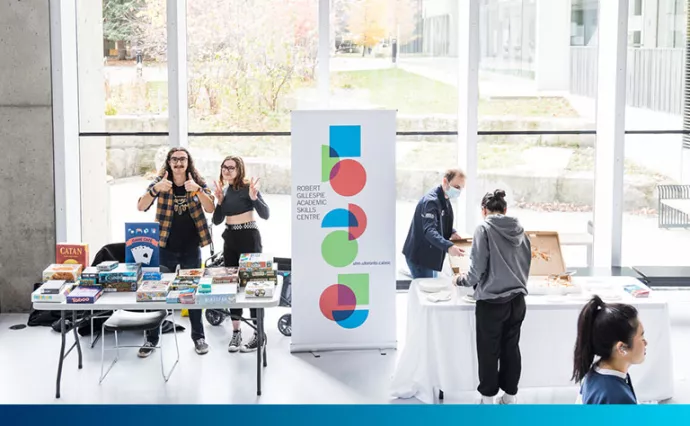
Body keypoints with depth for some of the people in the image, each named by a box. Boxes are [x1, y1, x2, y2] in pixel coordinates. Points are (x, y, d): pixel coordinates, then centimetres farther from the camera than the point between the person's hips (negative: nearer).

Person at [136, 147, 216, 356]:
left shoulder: (198, 182, -3)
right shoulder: (160, 181, -5)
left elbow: (210, 208, -15)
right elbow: (141, 207, -15)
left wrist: (197, 190, -33)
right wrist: (155, 189, -33)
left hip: (191, 248, 0)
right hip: (165, 247, 0)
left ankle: (198, 336, 19)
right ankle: (151, 338, 12)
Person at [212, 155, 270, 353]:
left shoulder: (248, 187, -10)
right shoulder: (224, 190, 8)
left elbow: (265, 214, -17)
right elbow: (217, 221, 7)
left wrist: (254, 198, -32)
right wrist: (220, 201, -7)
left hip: (249, 237, -7)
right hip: (230, 239, 7)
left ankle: (259, 334, -1)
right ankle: (236, 332, 16)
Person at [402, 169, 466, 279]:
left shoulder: (445, 200, 8)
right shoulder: (430, 201, -23)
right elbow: (429, 230, -35)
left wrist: (451, 233, 0)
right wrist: (448, 247, -50)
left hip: (431, 255, 10)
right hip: (419, 256, -10)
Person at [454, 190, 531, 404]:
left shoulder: (484, 229, -10)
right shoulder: (519, 230, 4)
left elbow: (477, 270, -11)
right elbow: (526, 264, 13)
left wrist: (460, 279, 8)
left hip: (492, 302, -5)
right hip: (517, 300, 5)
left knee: (488, 352, 7)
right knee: (511, 349, 15)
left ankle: (488, 399, 16)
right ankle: (510, 397, 23)